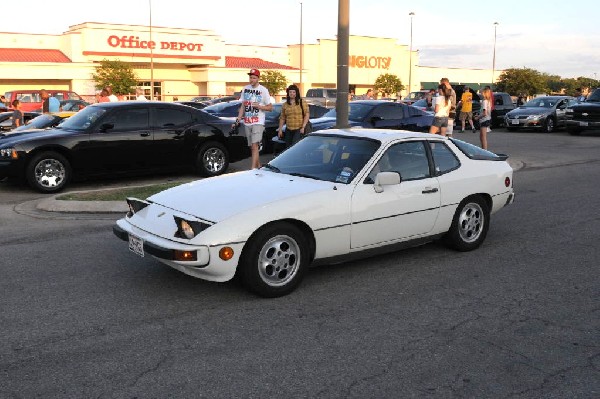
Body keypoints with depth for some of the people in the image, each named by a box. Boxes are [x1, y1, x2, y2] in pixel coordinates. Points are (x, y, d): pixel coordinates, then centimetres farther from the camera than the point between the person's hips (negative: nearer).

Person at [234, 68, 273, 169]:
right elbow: (242, 106, 17)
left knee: (254, 145, -16)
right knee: (251, 146, 11)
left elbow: (270, 107, -1)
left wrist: (258, 106, -17)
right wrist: (238, 120, 10)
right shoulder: (245, 89, 11)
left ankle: (253, 169, -18)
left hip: (258, 122, -6)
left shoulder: (263, 90, -3)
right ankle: (259, 166, 25)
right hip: (247, 123, 6)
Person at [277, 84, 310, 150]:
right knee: (288, 147, 5)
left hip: (299, 129, -5)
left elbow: (307, 114, -5)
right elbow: (282, 118, 15)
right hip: (288, 130, 5)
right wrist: (280, 129, 10)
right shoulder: (285, 105, 13)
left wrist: (303, 127, -13)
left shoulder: (302, 103, 1)